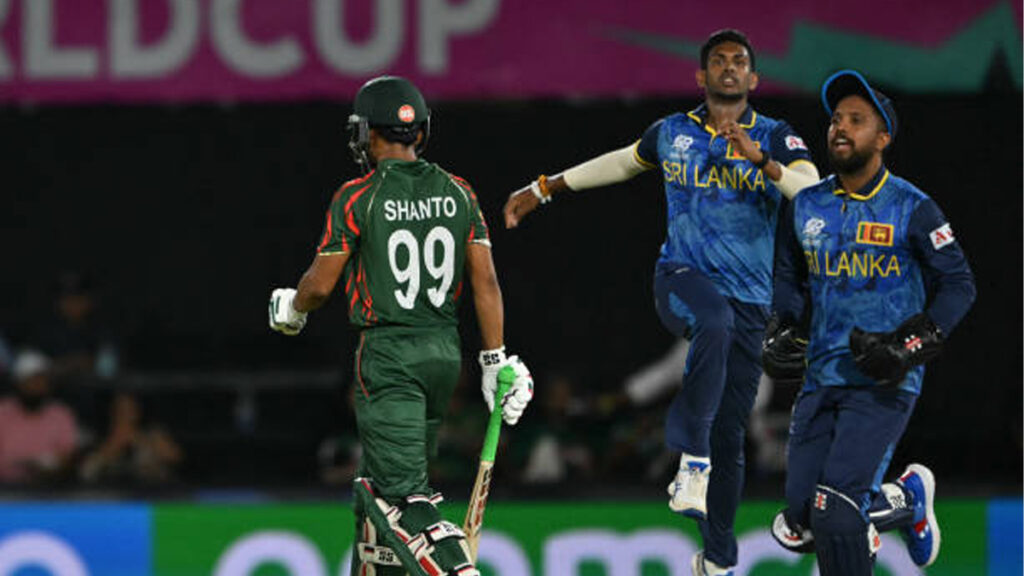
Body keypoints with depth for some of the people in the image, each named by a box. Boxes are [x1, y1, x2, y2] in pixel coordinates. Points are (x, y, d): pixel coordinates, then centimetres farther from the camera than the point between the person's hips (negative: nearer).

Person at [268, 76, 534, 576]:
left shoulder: (357, 198, -10)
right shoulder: (457, 193, 5)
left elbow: (320, 284, -4)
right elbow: (485, 281, 2)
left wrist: (291, 309, 18)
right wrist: (496, 362, 6)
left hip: (389, 353, -6)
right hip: (445, 348, 6)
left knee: (399, 492, -10)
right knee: (382, 475, 21)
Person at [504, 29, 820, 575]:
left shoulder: (775, 137, 4)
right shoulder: (672, 133, 10)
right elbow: (622, 163, 29)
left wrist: (763, 162, -29)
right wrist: (544, 190, 32)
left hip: (750, 299, 1)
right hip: (683, 278, -1)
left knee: (730, 433, 2)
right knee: (715, 321, -39)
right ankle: (692, 460, -39)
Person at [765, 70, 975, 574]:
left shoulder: (911, 210, -5)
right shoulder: (806, 207, 9)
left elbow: (958, 285, -1)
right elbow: (789, 277, 23)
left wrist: (910, 347, -13)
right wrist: (786, 329, 4)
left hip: (884, 382, -6)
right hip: (822, 377, 6)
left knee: (835, 508, -20)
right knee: (801, 518, 1)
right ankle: (906, 501, 26)